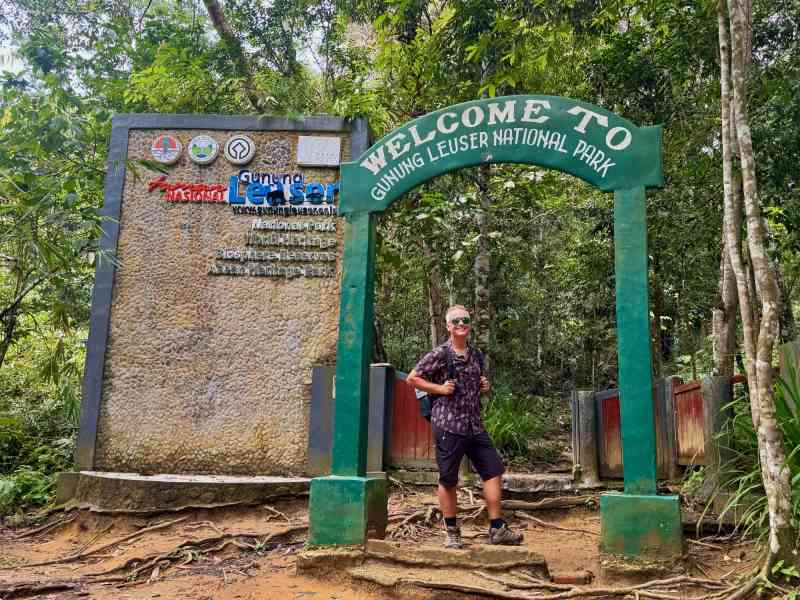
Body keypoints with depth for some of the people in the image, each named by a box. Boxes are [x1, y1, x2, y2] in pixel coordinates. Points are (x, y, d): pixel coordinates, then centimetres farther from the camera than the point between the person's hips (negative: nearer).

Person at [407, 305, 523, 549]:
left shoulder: (476, 355, 12)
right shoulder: (440, 354, -7)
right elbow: (412, 379, -4)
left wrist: (484, 387, 5)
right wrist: (439, 388, -12)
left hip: (475, 425, 6)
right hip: (448, 424, -6)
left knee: (493, 470, 4)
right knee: (448, 480, 3)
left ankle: (497, 529, 14)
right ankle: (451, 532, 18)